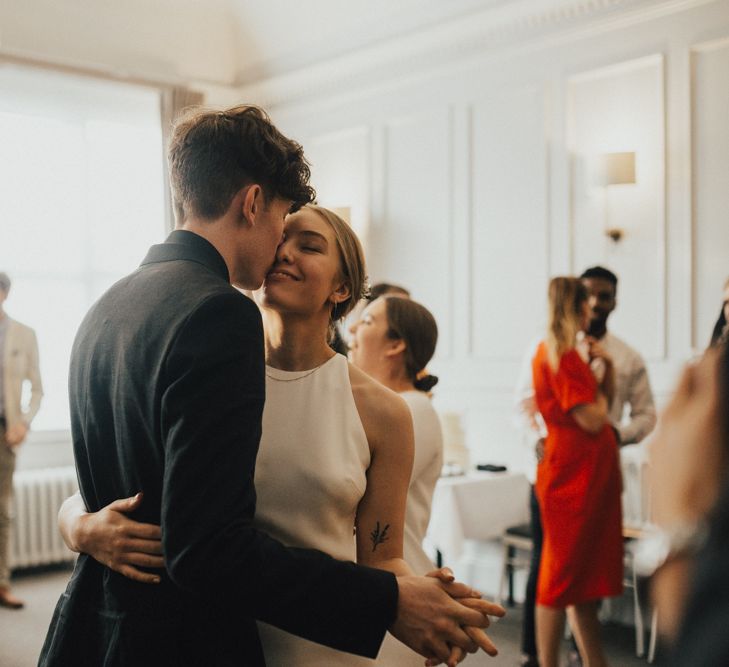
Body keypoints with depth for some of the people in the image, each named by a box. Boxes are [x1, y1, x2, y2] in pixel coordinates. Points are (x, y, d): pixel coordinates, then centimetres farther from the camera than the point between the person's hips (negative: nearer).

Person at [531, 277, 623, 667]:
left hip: (592, 474, 10)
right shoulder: (560, 355, -15)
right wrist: (599, 388, -1)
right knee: (563, 576, -1)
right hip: (573, 472, -10)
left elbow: (602, 407, 17)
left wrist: (606, 366, 4)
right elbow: (592, 419, -19)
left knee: (586, 576, 14)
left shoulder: (561, 352, 14)